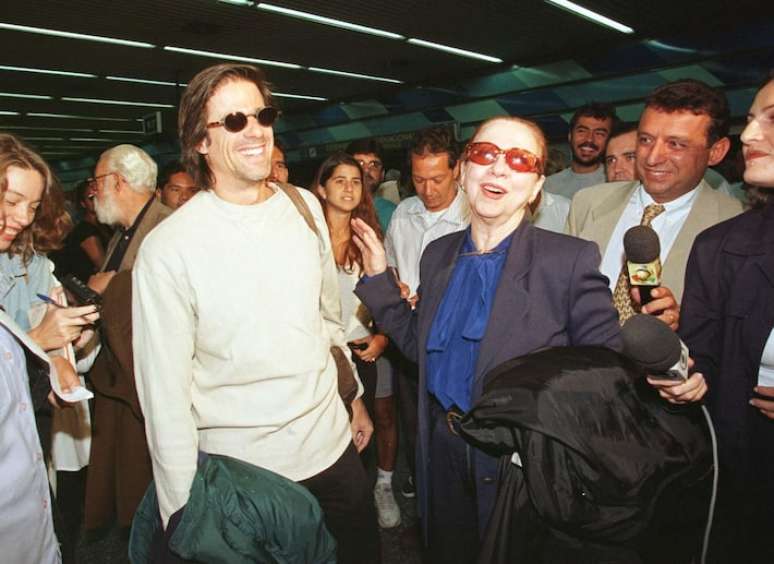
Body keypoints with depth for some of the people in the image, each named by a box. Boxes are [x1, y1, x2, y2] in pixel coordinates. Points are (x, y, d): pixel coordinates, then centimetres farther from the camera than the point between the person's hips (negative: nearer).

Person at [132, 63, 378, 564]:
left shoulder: (305, 207, -1)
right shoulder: (168, 248, -16)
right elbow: (165, 392, -13)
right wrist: (184, 512, -9)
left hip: (332, 443, 5)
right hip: (241, 470, -4)